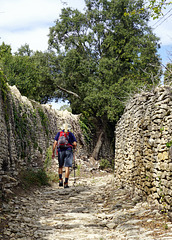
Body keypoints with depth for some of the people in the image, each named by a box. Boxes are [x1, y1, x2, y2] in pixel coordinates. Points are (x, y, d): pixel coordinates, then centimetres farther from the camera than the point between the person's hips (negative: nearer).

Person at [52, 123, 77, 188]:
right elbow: (75, 144, -1)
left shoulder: (59, 133, 10)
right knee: (67, 167, -2)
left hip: (60, 151, 1)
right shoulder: (70, 134, 8)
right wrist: (74, 147, 22)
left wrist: (53, 153, 4)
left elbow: (55, 143, 2)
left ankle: (60, 180, 3)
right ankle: (66, 183, -6)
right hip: (68, 151, -1)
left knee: (60, 166, 18)